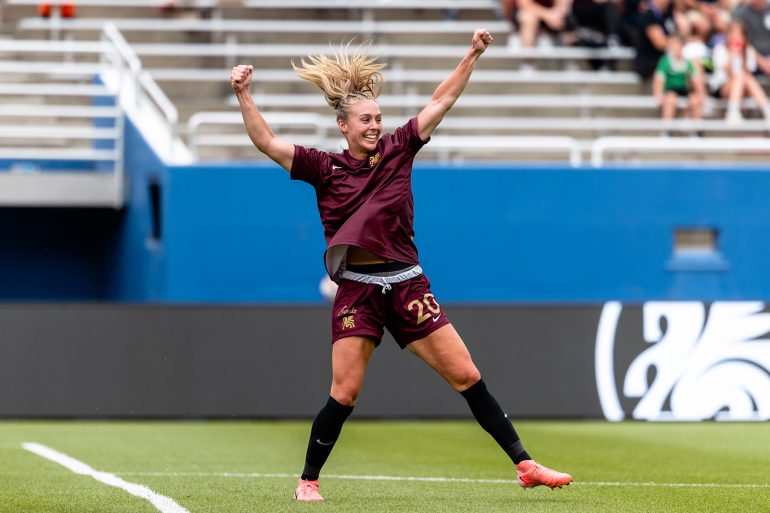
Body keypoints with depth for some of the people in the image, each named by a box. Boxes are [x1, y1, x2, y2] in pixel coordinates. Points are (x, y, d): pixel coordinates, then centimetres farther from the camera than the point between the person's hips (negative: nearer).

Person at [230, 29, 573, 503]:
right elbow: (267, 142, -6)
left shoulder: (397, 150, 7)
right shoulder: (325, 168, 1)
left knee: (467, 376, 0)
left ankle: (525, 465, 3)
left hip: (407, 285, 2)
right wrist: (243, 95, -16)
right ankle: (308, 481, 9)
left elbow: (442, 101, 8)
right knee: (344, 395, -8)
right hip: (357, 291, -2)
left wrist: (473, 55, 2)